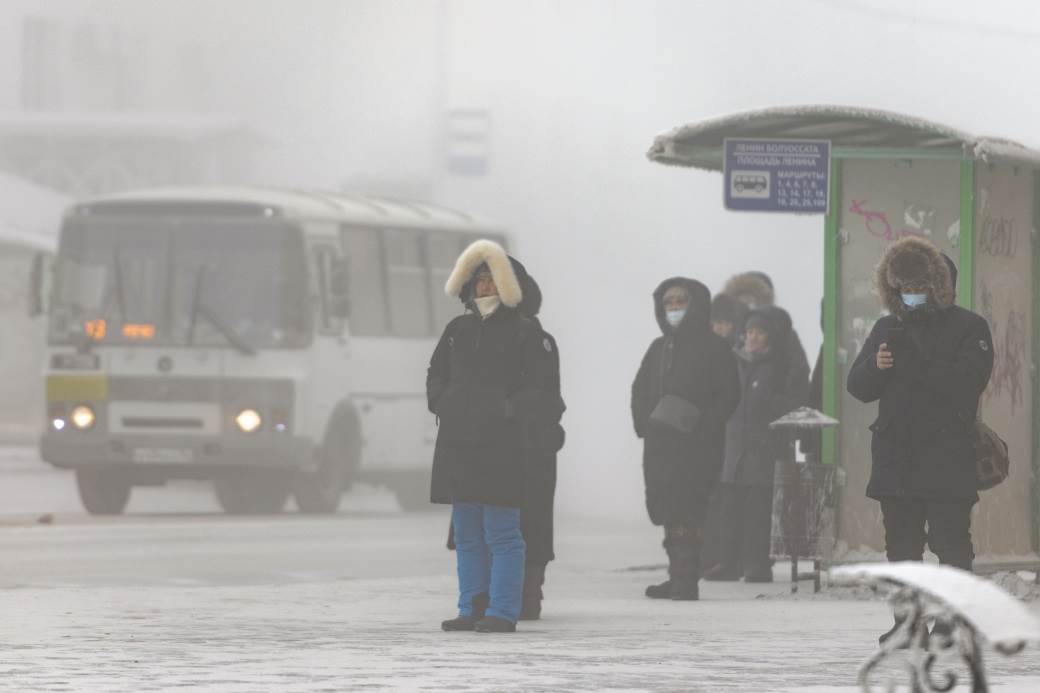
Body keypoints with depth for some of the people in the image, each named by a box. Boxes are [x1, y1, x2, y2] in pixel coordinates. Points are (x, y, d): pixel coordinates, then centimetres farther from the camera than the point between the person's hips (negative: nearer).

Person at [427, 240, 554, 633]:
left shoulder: (524, 333, -2)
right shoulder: (458, 330, 15)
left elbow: (540, 389, -4)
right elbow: (436, 375, 25)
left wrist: (510, 412, -13)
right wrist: (441, 405, 8)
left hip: (500, 443, -6)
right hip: (457, 440, 6)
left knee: (501, 533, -6)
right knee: (467, 534, 10)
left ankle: (503, 612, -5)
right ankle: (472, 608, 15)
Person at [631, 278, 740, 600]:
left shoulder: (713, 347, -1)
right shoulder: (659, 348, 18)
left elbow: (728, 393, -7)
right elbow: (640, 390, 21)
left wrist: (705, 427, -15)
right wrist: (644, 424, 5)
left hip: (696, 446, -6)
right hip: (659, 444, 7)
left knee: (685, 511, -14)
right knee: (667, 510, 5)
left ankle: (686, 579, -16)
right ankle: (679, 578, 11)